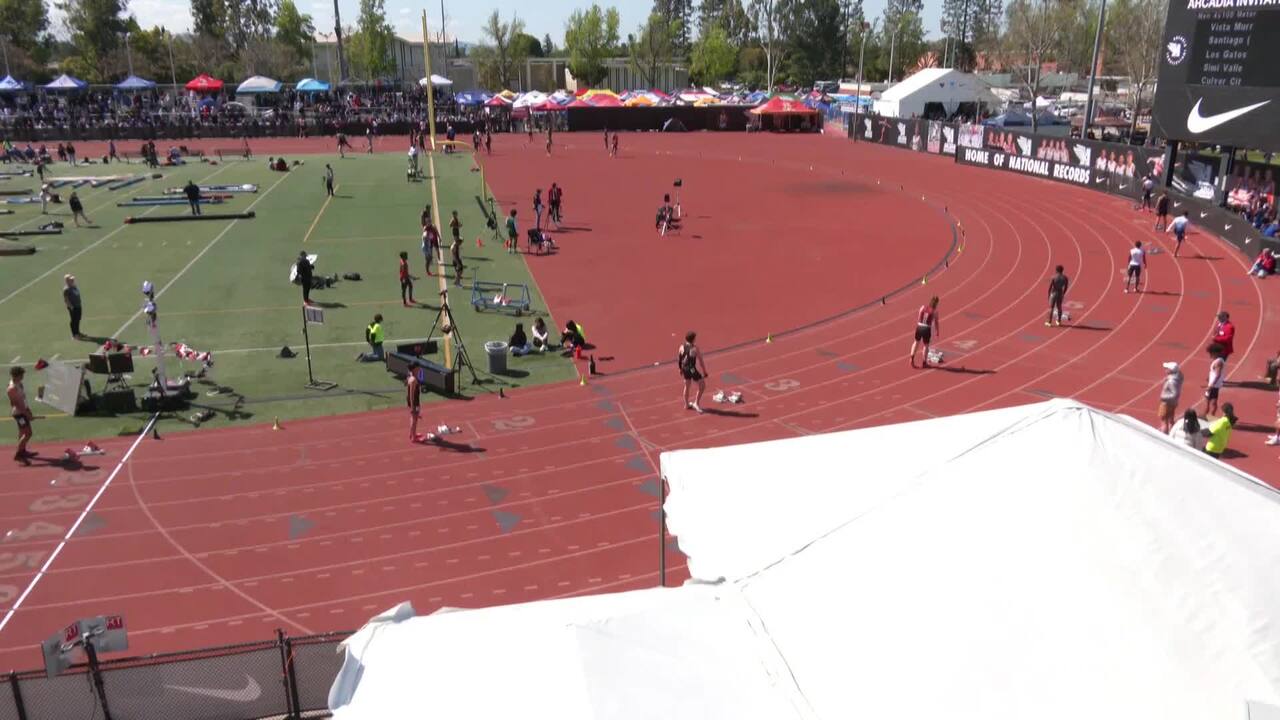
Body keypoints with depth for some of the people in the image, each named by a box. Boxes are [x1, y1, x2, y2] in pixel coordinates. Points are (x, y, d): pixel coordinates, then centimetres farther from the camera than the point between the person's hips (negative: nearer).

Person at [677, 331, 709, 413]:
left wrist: (680, 369, 21)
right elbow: (701, 361, -15)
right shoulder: (695, 349, -19)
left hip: (685, 369, 6)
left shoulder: (682, 347, -3)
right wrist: (705, 372, -7)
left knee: (687, 386, 24)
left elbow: (678, 359, 6)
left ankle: (687, 404, 36)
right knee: (702, 386, 11)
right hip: (693, 369, -6)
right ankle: (696, 403, 8)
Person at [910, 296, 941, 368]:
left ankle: (912, 357, 11)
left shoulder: (923, 307, 0)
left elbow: (918, 318, 6)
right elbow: (936, 323, -2)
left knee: (916, 342, 23)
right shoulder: (935, 311, -7)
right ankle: (924, 363, 23)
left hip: (919, 327, 3)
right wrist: (938, 333, 9)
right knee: (926, 345, 14)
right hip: (927, 329, -3)